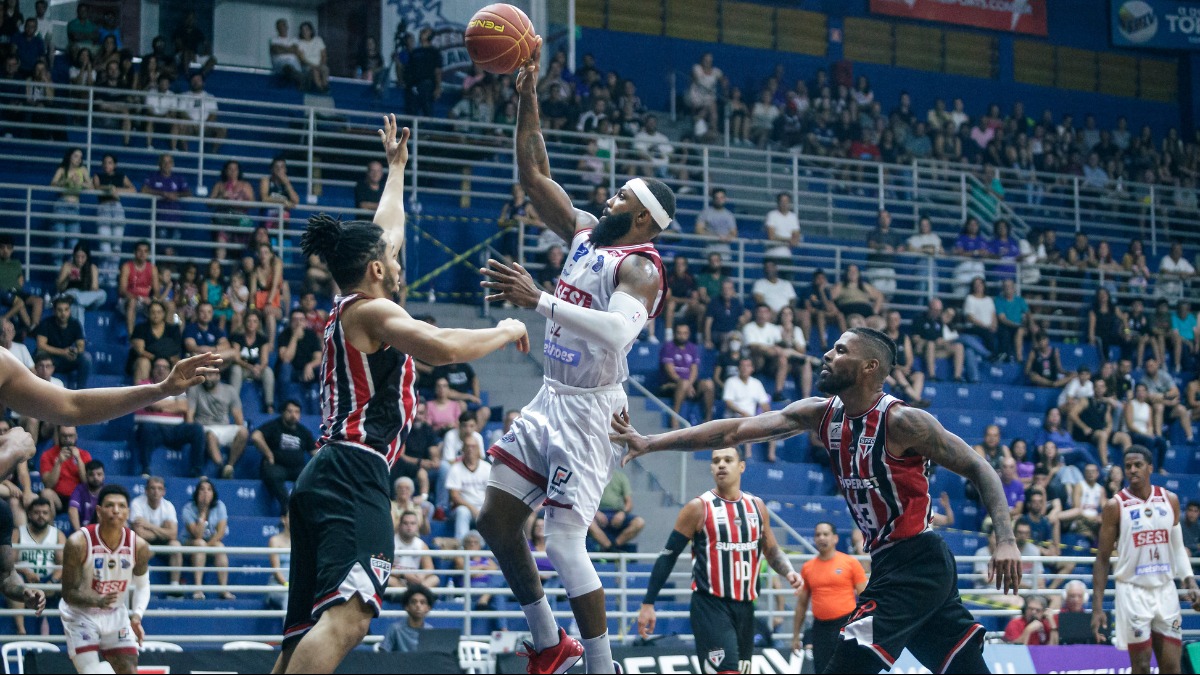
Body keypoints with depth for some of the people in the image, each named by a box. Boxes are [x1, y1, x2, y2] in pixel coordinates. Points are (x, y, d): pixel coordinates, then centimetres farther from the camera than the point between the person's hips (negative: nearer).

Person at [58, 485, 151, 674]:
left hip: (116, 615, 4)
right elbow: (69, 593, -20)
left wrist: (137, 615, -13)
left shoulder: (139, 546, -14)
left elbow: (142, 586, 4)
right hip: (81, 615, -4)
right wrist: (97, 601, -39)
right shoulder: (79, 543, -25)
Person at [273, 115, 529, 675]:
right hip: (354, 473, -11)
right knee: (347, 614, -26)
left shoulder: (349, 308, 23)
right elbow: (443, 348, -21)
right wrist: (506, 331, -5)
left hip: (326, 479, 11)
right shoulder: (371, 310, -3)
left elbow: (385, 230, 40)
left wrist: (396, 166, 51)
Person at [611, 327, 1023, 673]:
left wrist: (1006, 539, -25)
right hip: (891, 565, 8)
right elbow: (735, 431, 0)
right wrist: (651, 443, -5)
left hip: (916, 563, -8)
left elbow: (979, 470, -13)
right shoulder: (821, 415, 5)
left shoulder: (900, 421, -15)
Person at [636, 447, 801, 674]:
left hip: (744, 606, 6)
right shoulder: (699, 508, -7)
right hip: (710, 605, -6)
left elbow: (772, 551, 19)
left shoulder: (757, 506, 8)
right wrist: (648, 604, -6)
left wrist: (788, 571, -3)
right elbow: (668, 556, -3)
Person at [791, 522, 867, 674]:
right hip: (820, 628, 3)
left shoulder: (851, 563, -1)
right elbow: (801, 604, 15)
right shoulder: (807, 568, 9)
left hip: (846, 626, -3)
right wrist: (795, 635, 13)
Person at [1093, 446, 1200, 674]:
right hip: (1133, 593, -4)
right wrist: (1097, 607, -9)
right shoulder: (1115, 506, -6)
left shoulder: (1170, 500, 5)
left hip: (1165, 591, 4)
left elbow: (1178, 548, 15)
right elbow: (1102, 559, -3)